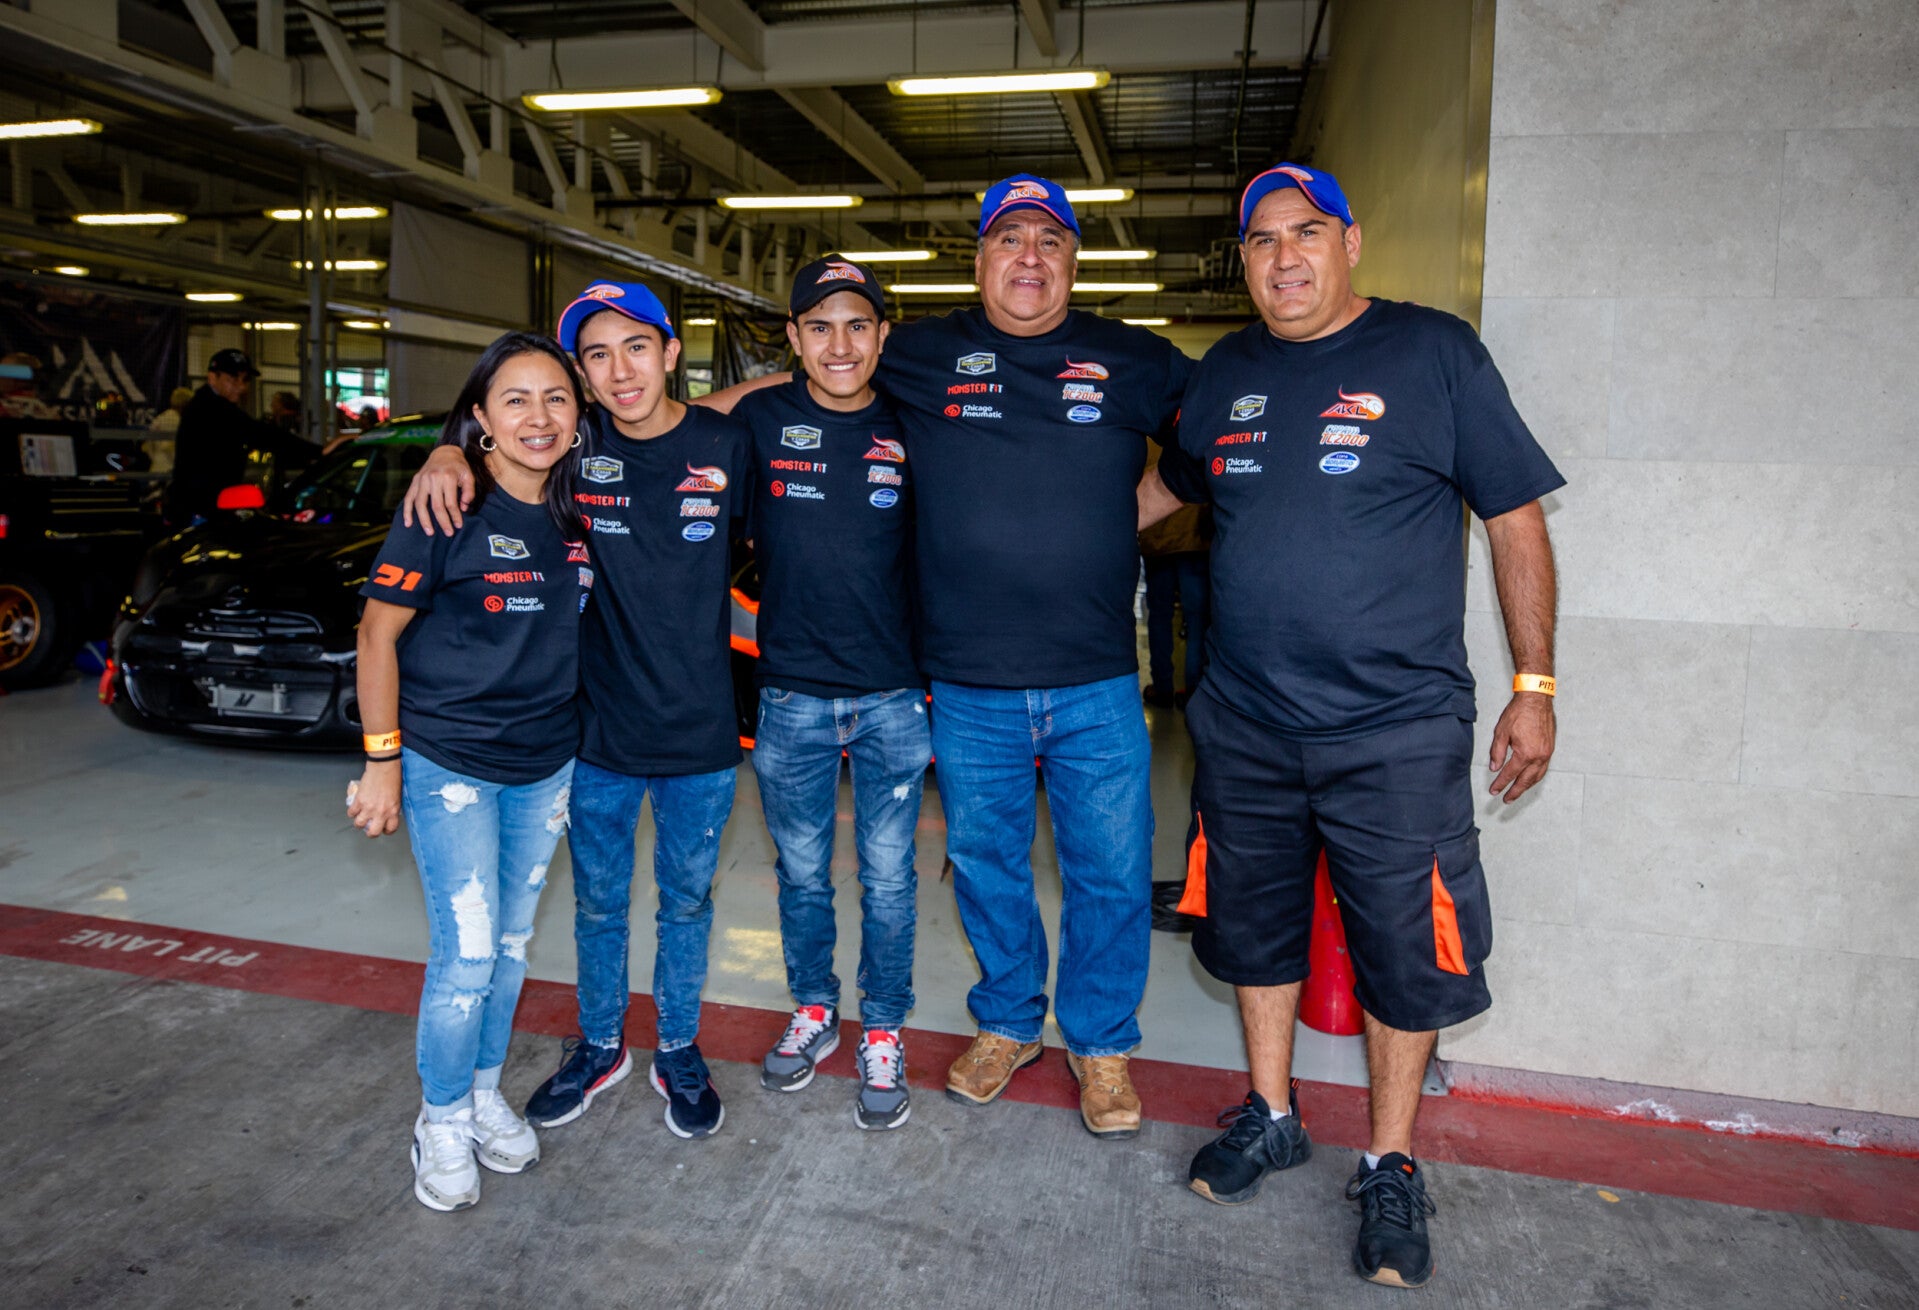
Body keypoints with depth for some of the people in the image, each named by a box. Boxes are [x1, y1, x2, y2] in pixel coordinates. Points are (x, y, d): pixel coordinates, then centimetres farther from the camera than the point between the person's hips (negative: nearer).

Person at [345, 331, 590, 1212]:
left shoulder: (575, 513, 1)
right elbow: (377, 633, -10)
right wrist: (382, 759, -11)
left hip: (545, 765, 5)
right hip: (448, 765, -5)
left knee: (511, 943, 16)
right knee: (467, 956, -3)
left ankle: (486, 1093, 36)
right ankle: (442, 1120, 21)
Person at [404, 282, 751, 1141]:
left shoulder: (724, 445, -8)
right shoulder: (575, 443, -7)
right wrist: (448, 453, -14)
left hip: (699, 732, -1)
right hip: (598, 725, 1)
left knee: (686, 901, 17)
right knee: (598, 902, 18)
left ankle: (679, 1052, 39)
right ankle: (600, 1045, 42)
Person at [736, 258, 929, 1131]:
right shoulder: (761, 421, -2)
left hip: (894, 698, 0)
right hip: (792, 697, 1)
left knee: (888, 879, 10)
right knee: (801, 874, 15)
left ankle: (882, 1035, 29)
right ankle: (813, 1011, 38)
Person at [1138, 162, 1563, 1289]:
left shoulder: (1433, 351, -4)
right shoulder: (1227, 372, 8)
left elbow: (1516, 518, -2)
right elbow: (1166, 486, 25)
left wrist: (1536, 688, -5)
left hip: (1398, 730, -4)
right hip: (1245, 727, 4)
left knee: (1407, 953, 7)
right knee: (1255, 928, 16)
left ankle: (1392, 1166, 29)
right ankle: (1271, 1117, 38)